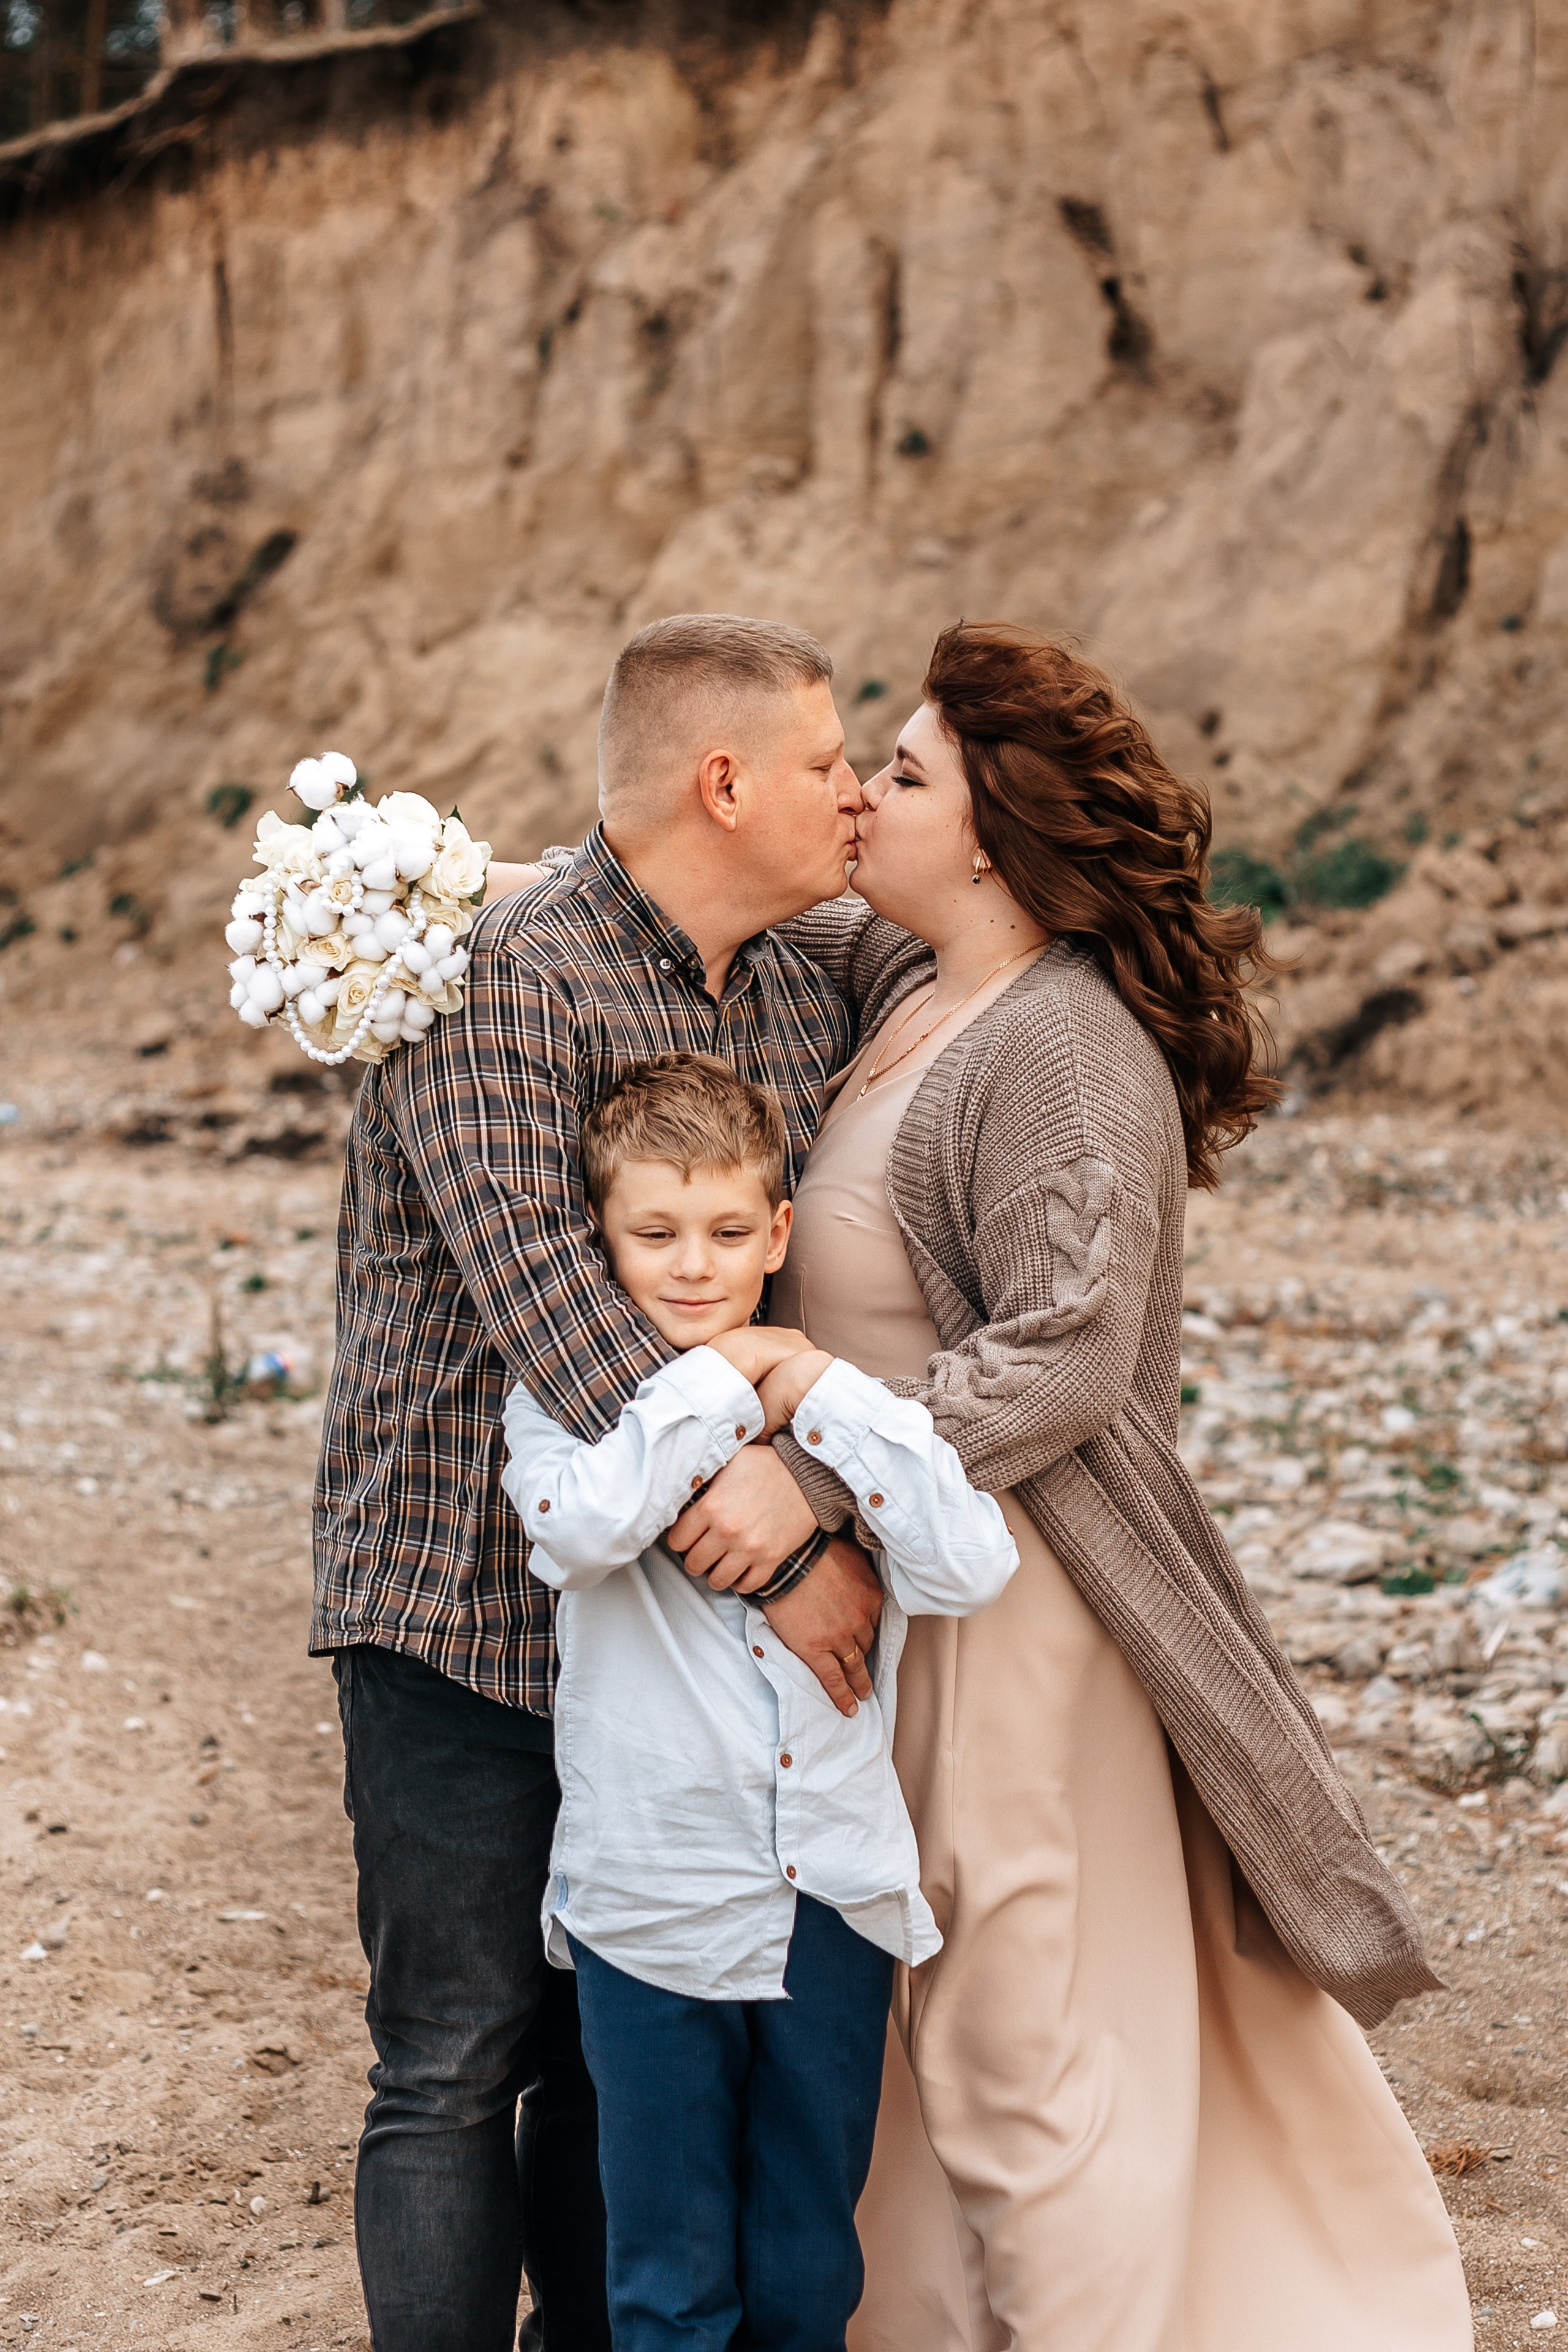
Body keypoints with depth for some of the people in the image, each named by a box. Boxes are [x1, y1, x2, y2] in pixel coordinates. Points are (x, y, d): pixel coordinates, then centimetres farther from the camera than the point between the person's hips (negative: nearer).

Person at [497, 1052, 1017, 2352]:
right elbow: (581, 1524, -26)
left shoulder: (841, 1404, 4)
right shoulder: (559, 1403, -3)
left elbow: (971, 1567, -12)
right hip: (654, 1906, -2)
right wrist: (720, 1381, -16)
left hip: (836, 1900, 2)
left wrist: (820, 1392, -12)